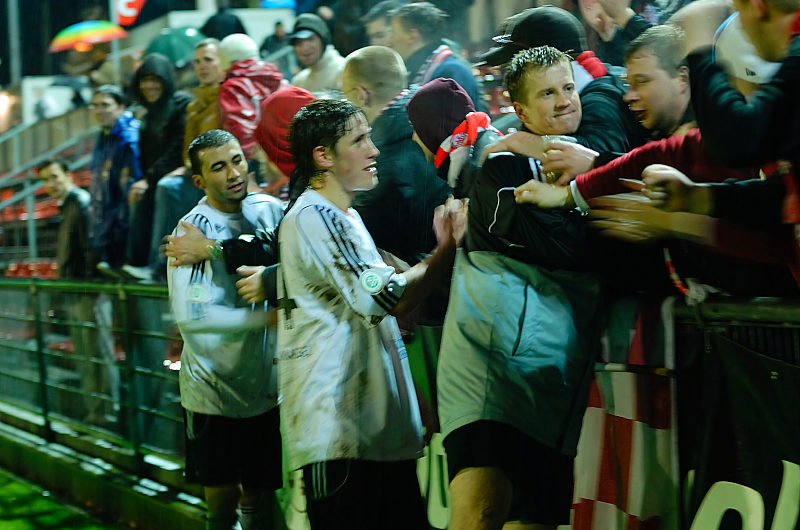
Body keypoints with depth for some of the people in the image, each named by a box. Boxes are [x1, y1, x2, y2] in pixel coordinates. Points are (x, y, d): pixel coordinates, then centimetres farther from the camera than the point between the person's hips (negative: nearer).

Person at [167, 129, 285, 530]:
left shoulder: (269, 210, -1)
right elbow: (190, 316, -22)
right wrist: (265, 317, -22)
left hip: (268, 382, 4)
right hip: (215, 385, -4)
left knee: (258, 489, 13)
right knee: (222, 491, 3)